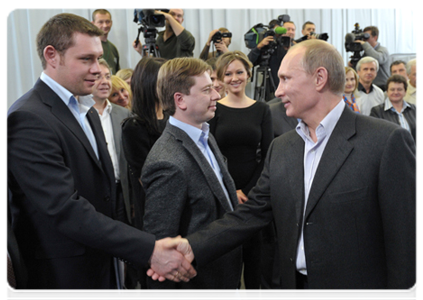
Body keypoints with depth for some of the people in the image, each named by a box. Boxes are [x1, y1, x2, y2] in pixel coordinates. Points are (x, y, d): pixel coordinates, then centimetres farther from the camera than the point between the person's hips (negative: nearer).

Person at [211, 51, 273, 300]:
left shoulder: (262, 110, 5)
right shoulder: (214, 109, 0)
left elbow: (267, 155, 2)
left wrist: (248, 191, -7)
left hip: (254, 192, 1)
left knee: (253, 251, 7)